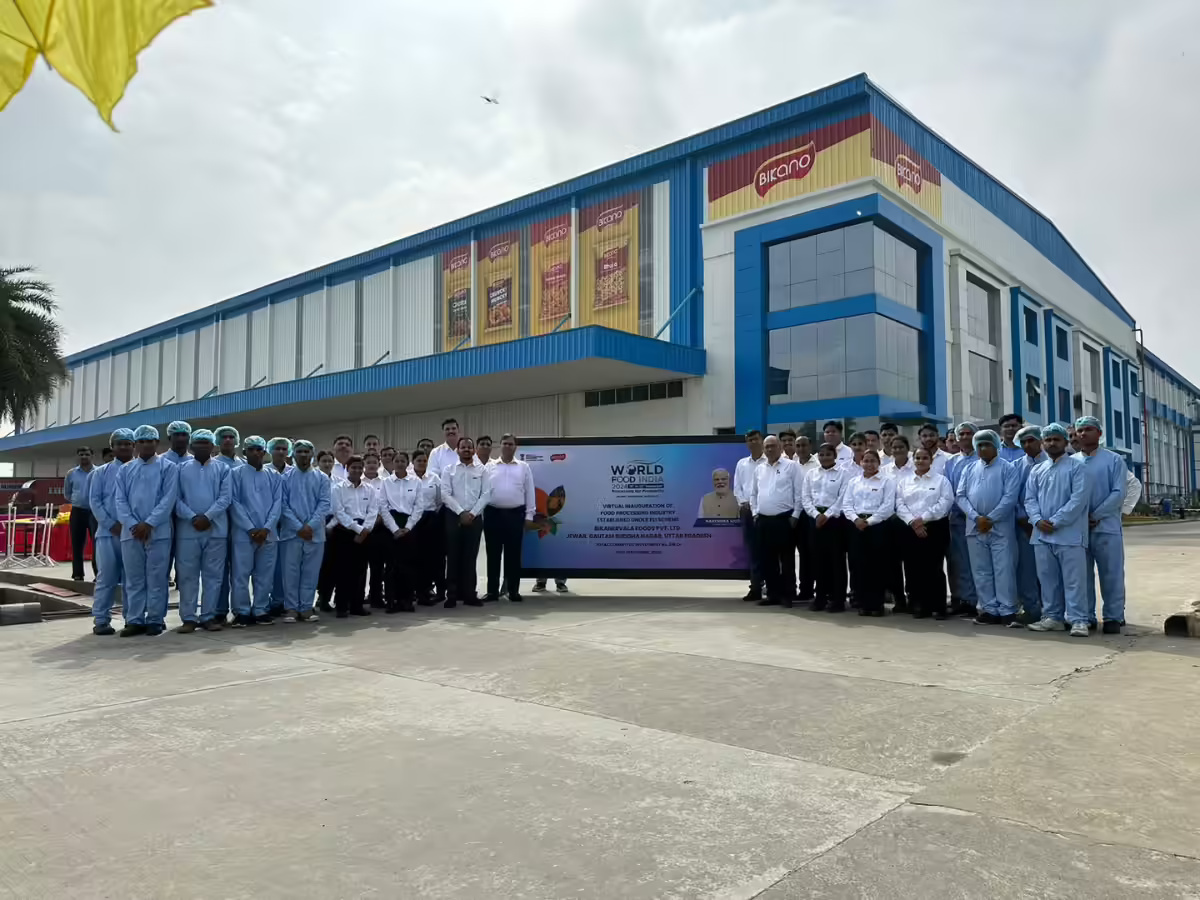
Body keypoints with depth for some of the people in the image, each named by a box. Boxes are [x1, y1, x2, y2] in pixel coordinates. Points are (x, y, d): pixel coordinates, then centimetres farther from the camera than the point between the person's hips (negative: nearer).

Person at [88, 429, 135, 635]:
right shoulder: (101, 472, 10)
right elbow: (94, 501, 4)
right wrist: (112, 525, -7)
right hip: (108, 532, 0)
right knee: (106, 577, -1)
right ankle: (101, 620, 6)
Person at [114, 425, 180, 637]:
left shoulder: (168, 468, 3)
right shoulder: (125, 470, 15)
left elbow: (168, 499, -6)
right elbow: (120, 501, 6)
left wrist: (149, 523, -13)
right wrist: (133, 525, -8)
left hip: (158, 532, -3)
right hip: (130, 532, 4)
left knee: (156, 578, 1)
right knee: (133, 579, 6)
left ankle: (155, 620, 7)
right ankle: (134, 620, 12)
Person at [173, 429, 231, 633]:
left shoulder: (223, 469, 9)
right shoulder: (181, 468, 9)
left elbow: (225, 497, -1)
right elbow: (175, 497, 0)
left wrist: (207, 517, -14)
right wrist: (192, 518, -13)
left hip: (216, 529, 0)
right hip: (187, 529, 0)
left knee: (213, 574, 3)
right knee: (187, 574, 1)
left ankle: (208, 617, 9)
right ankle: (188, 618, 7)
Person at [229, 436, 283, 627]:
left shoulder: (274, 477, 11)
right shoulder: (236, 474, 3)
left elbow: (277, 503, 5)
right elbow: (234, 503, -4)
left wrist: (266, 528, -9)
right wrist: (250, 528, -11)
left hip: (269, 533, 3)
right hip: (243, 533, -2)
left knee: (265, 574, 6)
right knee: (241, 573, -1)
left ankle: (261, 611, 14)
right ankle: (242, 612, 7)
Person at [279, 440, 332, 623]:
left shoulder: (322, 478, 6)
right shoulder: (285, 477, 3)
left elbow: (325, 504, 0)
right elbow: (283, 504, -2)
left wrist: (311, 525, -12)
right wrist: (298, 527, -11)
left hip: (315, 532, 1)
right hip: (291, 532, -1)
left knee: (311, 572, 5)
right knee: (291, 571, 2)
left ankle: (306, 608, 13)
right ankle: (291, 608, 11)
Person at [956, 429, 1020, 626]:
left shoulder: (1007, 469, 1)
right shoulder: (968, 468, 12)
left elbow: (1010, 497, -9)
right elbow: (960, 495, 6)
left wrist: (991, 518, -13)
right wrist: (976, 517, -8)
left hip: (1001, 527, -4)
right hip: (975, 527, 4)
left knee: (1004, 570, -3)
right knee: (981, 572, 7)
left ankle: (1007, 611, 3)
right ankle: (989, 610, 14)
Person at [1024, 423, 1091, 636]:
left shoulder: (1076, 466, -1)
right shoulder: (1036, 470, 15)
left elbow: (1079, 498, -10)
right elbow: (1030, 499, 11)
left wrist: (1055, 521, -14)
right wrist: (1037, 520, -8)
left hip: (1069, 534, -5)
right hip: (1042, 534, 5)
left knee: (1073, 579, -4)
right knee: (1047, 578, 10)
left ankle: (1078, 620, 1)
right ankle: (1052, 617, 19)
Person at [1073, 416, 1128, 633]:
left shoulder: (1114, 460, 1)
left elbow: (1118, 493, -6)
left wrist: (1095, 516, -13)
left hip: (1106, 527, -2)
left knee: (1111, 574, 1)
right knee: (1082, 574, 7)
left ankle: (1113, 617, 10)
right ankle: (1085, 616, 16)